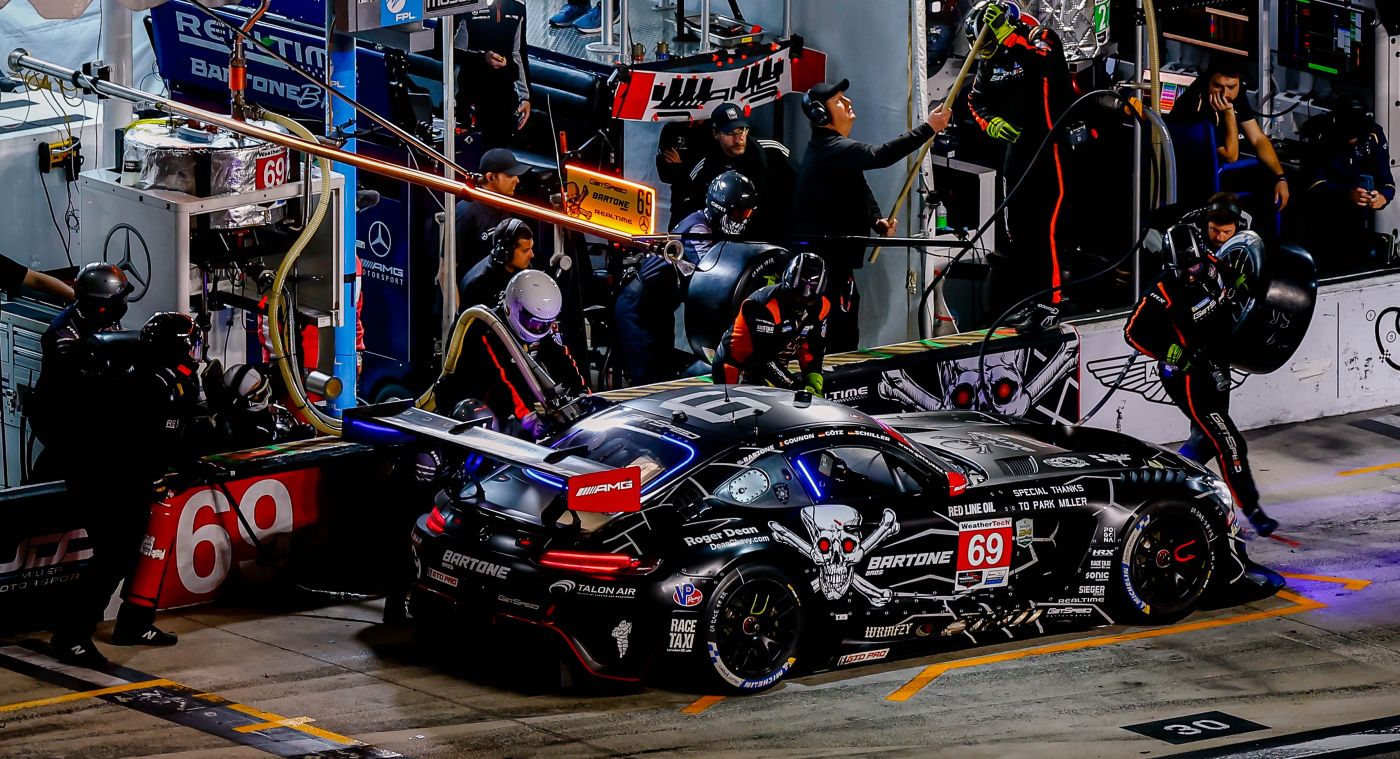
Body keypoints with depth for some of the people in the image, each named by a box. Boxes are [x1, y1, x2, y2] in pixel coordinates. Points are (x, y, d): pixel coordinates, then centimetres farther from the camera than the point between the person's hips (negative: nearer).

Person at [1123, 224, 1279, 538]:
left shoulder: (1213, 265, -6)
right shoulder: (1165, 294, -25)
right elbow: (1134, 332, -22)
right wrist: (1172, 353, -25)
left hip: (1215, 367, 8)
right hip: (1187, 377, -8)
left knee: (1206, 439, 20)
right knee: (1228, 442, -10)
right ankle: (1251, 510, -4)